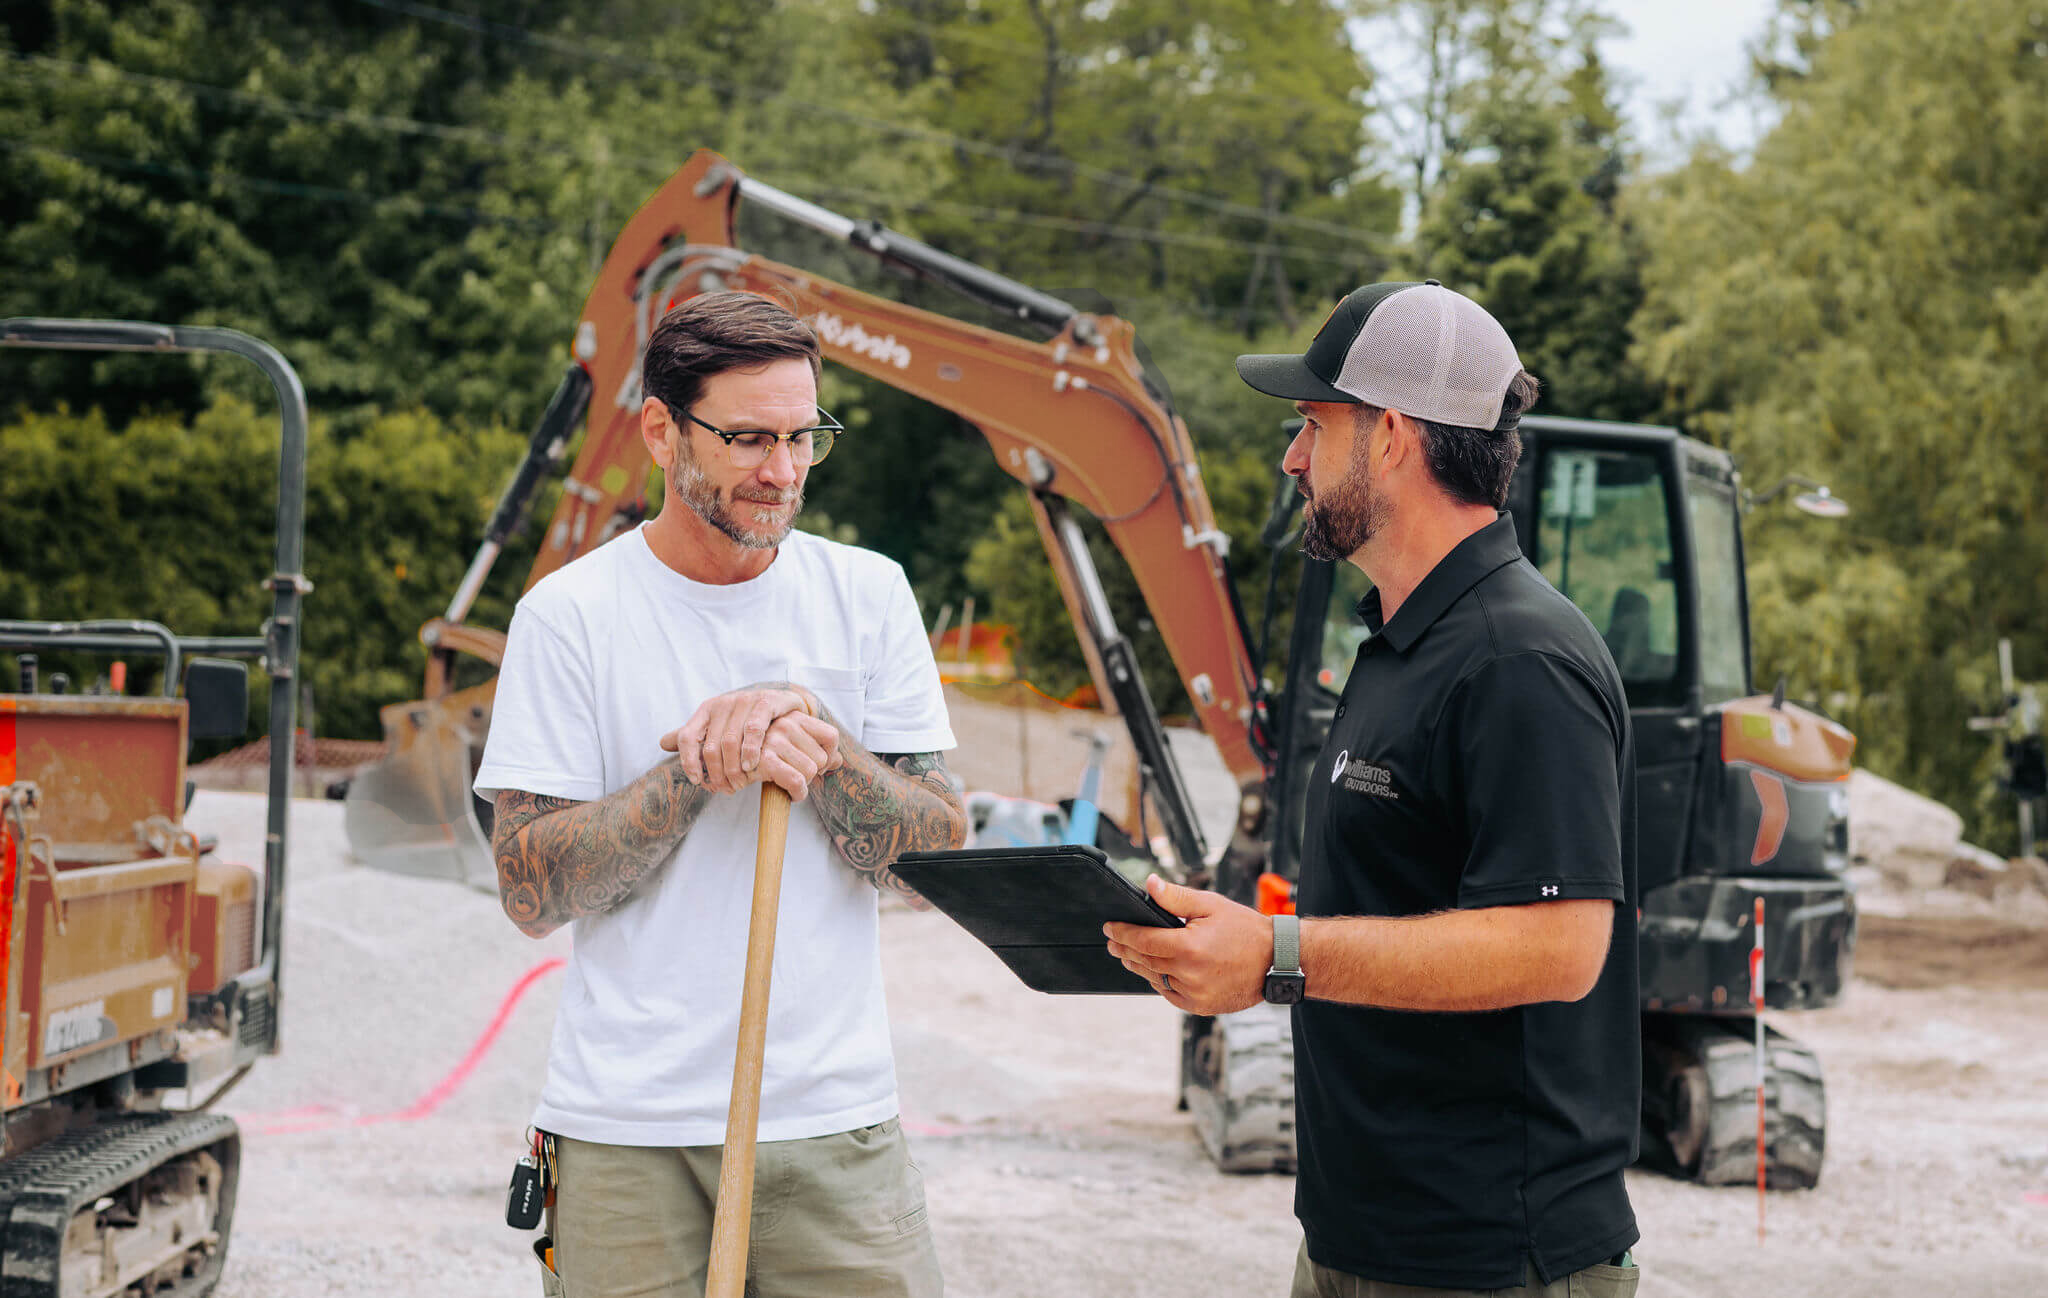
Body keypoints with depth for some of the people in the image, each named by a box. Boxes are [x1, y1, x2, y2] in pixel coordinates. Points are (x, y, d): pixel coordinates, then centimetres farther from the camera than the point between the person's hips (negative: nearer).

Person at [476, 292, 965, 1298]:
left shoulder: (868, 594, 7)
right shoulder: (568, 614, -1)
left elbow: (939, 858, 3)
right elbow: (530, 890, -7)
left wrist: (819, 741, -13)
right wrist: (701, 768, -15)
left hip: (836, 1121, 2)